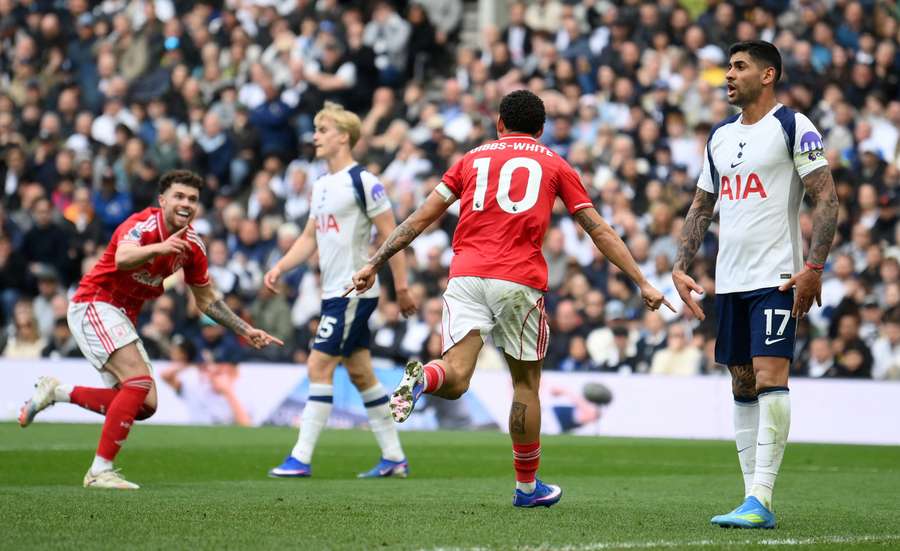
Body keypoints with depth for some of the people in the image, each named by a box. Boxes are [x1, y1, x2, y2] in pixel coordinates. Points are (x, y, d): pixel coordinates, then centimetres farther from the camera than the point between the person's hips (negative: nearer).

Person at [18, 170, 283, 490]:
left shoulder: (193, 246, 2)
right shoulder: (143, 225, -21)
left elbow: (206, 300, 16)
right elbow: (122, 259, -44)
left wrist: (246, 331, 11)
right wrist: (158, 248, -62)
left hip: (124, 317, 9)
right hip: (94, 304, -8)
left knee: (145, 405, 3)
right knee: (139, 381, -24)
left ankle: (57, 392, 15)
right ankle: (100, 471, -20)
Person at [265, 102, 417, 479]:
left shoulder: (362, 181, -12)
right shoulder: (321, 186, 15)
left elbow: (391, 234, -12)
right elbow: (310, 238, 20)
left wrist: (401, 286, -15)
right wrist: (280, 267, 5)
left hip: (354, 292, -9)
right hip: (334, 292, 9)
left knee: (319, 367, -11)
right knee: (360, 373, 11)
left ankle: (301, 458, -10)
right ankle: (394, 458, 16)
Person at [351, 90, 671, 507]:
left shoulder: (473, 158, 20)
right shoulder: (555, 165, 17)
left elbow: (422, 217, 15)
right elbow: (600, 231, 15)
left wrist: (375, 264, 17)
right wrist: (643, 284, 18)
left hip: (466, 274, 1)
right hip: (519, 279, -1)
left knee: (456, 379, -7)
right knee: (526, 381, 14)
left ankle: (421, 378, -42)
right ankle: (527, 486, 20)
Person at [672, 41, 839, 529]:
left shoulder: (793, 127, -5)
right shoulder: (720, 136, 15)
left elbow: (826, 201, -9)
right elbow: (701, 207, 21)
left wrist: (814, 266, -18)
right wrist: (681, 268, 11)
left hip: (776, 278, -7)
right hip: (729, 282, 7)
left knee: (770, 377, -16)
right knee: (742, 387, 7)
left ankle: (760, 501, -18)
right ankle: (753, 498, 11)